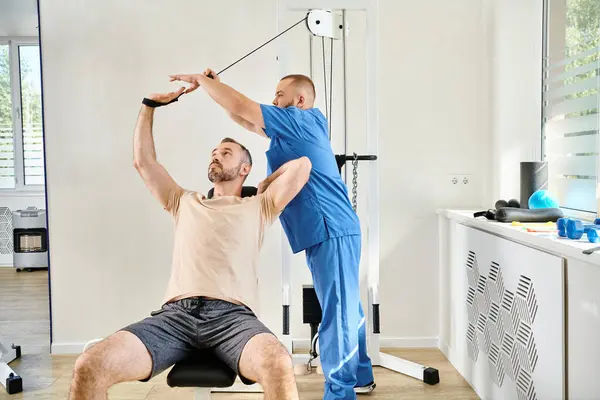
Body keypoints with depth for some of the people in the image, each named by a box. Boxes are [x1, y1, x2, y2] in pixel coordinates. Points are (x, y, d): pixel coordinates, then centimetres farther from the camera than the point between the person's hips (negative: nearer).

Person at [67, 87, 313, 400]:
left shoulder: (257, 207, 23)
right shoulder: (185, 204, 32)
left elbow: (302, 164, 16)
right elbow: (143, 161, 33)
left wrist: (267, 184, 31)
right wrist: (150, 105, 36)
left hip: (232, 314, -2)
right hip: (175, 313, 3)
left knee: (279, 367, -39)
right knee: (88, 368, -23)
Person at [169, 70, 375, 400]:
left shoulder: (303, 121, -9)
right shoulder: (290, 131, 18)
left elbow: (241, 107, -12)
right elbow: (246, 121, 21)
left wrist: (202, 80, 0)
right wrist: (214, 85, 12)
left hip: (332, 232, -10)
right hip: (328, 232, 10)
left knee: (338, 313, -6)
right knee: (346, 308, 17)